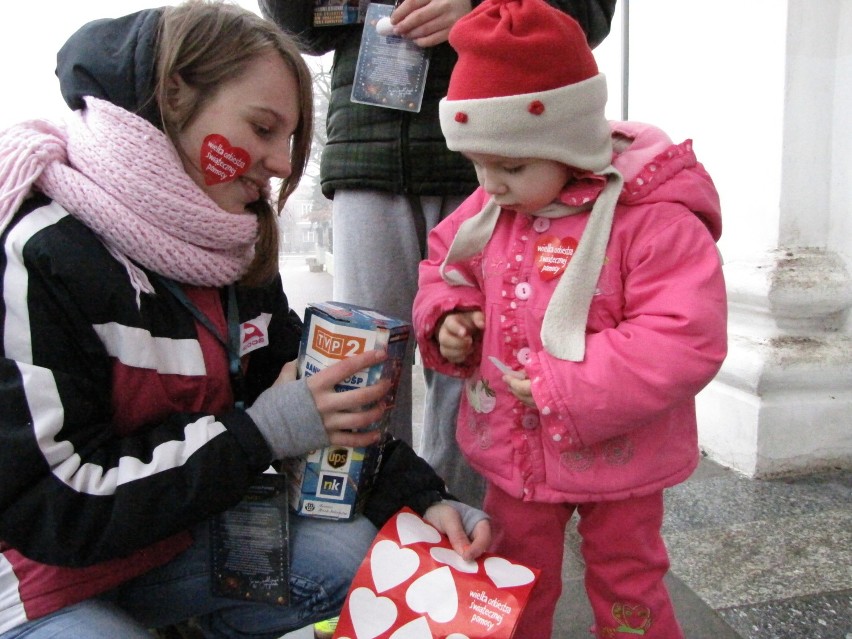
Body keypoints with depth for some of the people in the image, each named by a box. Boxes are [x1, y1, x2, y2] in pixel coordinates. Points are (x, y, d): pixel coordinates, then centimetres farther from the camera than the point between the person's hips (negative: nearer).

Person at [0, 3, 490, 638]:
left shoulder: (236, 251, -1)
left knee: (376, 558, -9)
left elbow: (317, 408, 1)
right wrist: (259, 432, -26)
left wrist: (419, 493, -12)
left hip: (177, 536, 7)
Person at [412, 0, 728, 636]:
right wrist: (446, 321, -10)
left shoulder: (654, 221, -24)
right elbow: (446, 265, 12)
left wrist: (568, 388, -30)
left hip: (615, 459, -4)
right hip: (512, 452, 5)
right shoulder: (489, 209, -4)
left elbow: (687, 339, -28)